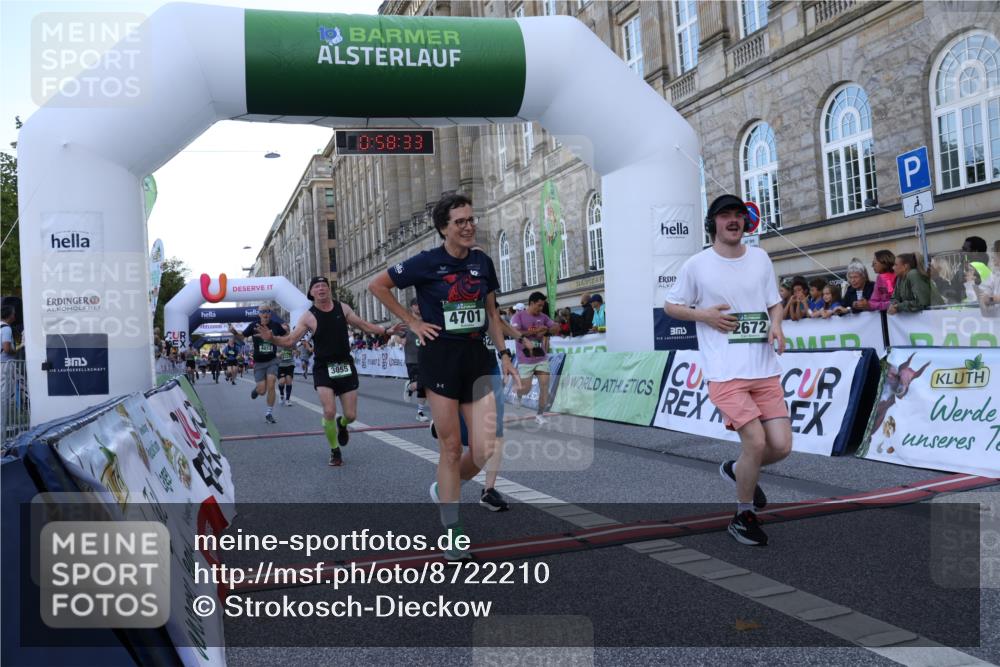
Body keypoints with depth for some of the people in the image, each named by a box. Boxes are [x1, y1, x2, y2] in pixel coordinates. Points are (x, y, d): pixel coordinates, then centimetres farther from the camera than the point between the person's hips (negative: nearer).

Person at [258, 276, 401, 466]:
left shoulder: (343, 308, 2)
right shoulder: (308, 316, -7)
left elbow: (364, 325, 13)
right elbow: (290, 340, -8)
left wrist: (386, 331, 6)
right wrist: (272, 338, -26)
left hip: (345, 366, 3)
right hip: (323, 368, -2)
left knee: (351, 415, 3)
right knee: (329, 411, -16)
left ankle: (342, 425, 43)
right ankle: (335, 451, 8)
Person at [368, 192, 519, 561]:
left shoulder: (483, 262, 8)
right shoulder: (427, 262, -5)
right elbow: (377, 285, 2)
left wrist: (504, 355, 9)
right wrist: (412, 321, -2)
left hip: (478, 356, 4)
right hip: (441, 356, -4)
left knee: (485, 451, -4)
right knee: (452, 446, 1)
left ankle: (444, 489, 29)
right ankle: (452, 535, 15)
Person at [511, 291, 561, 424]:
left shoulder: (543, 316, 7)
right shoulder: (519, 316, -8)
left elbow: (556, 328, 9)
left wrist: (546, 330, -13)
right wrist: (535, 331, -20)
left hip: (541, 358, 4)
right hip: (525, 359, -4)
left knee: (545, 385, -4)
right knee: (526, 388, -1)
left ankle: (540, 414, 8)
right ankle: (518, 396, 36)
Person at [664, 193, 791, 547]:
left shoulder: (760, 258, 9)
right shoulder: (696, 265, -2)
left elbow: (775, 303, 18)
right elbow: (670, 306, 8)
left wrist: (775, 326, -3)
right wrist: (704, 314, -9)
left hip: (765, 370, 5)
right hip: (725, 372, -4)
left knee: (781, 445, -1)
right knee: (756, 441, -14)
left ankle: (737, 470, 33)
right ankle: (743, 516, 10)